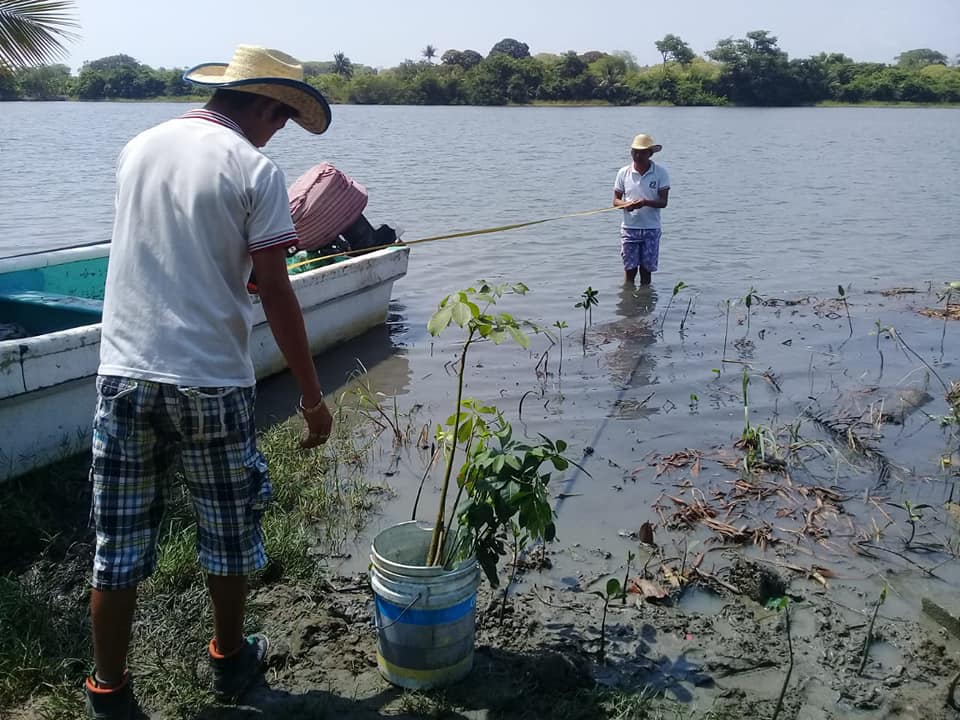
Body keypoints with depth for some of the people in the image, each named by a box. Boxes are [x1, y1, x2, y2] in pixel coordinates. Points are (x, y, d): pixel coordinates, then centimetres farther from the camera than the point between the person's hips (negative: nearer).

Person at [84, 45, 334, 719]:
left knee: (118, 545, 12)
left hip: (123, 375, 5)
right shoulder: (255, 170, -9)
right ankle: (230, 661, 35)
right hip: (210, 383, -4)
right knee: (228, 533, 16)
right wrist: (313, 397, -4)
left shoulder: (139, 147, 9)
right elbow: (276, 297, -12)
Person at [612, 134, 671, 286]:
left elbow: (663, 202, -8)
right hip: (629, 228, 1)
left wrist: (645, 202, -26)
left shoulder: (660, 172, -3)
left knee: (646, 269, 6)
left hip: (651, 229, -1)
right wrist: (626, 204, -19)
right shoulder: (623, 172, 2)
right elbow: (615, 200, 4)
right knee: (629, 269, 1)